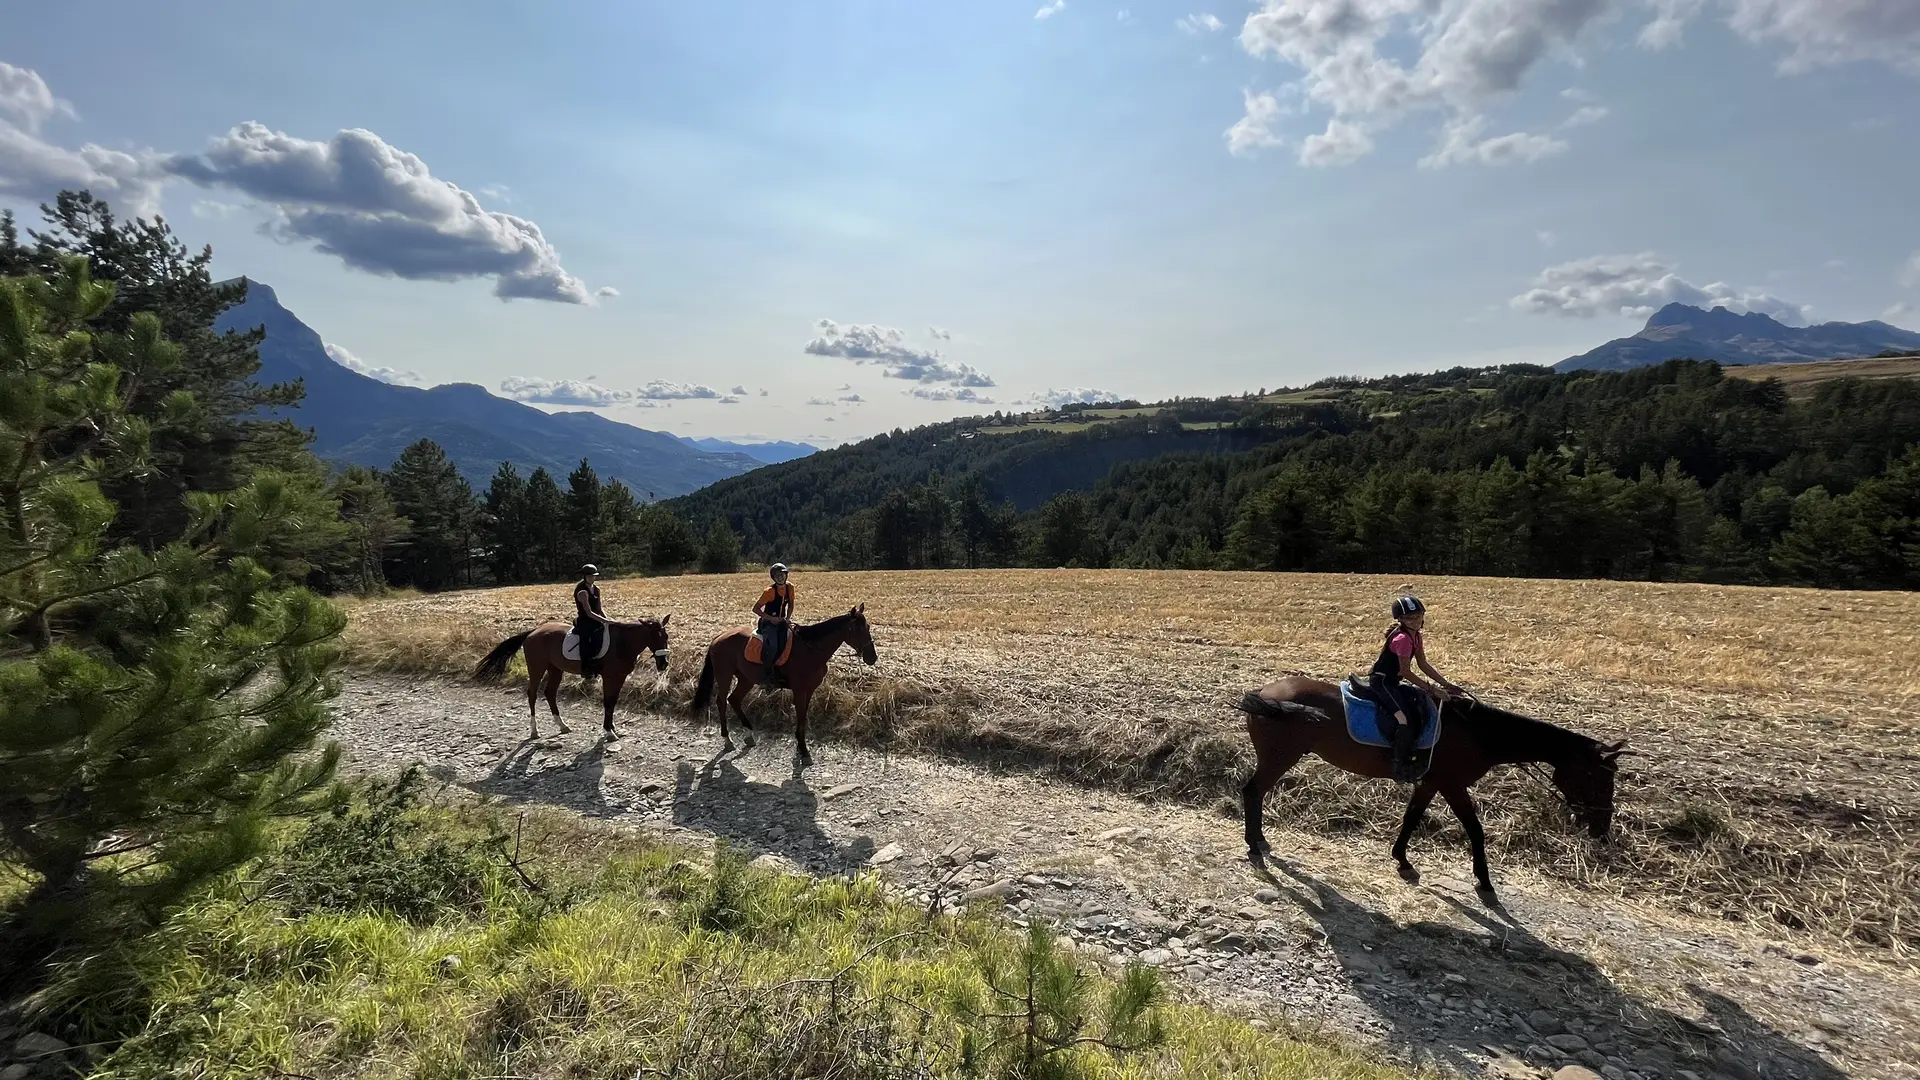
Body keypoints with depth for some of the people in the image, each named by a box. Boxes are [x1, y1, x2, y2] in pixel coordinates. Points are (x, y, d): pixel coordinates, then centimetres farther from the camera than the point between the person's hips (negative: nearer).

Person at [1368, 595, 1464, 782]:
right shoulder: (1402, 638, -21)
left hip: (1393, 681, 10)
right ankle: (1401, 767, -15)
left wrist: (1445, 684, 8)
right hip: (1381, 681, -10)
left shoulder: (1416, 636, 7)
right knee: (1405, 720, -23)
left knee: (1429, 700, 16)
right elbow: (1407, 673, -21)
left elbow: (1424, 664, 13)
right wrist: (1432, 689, -18)